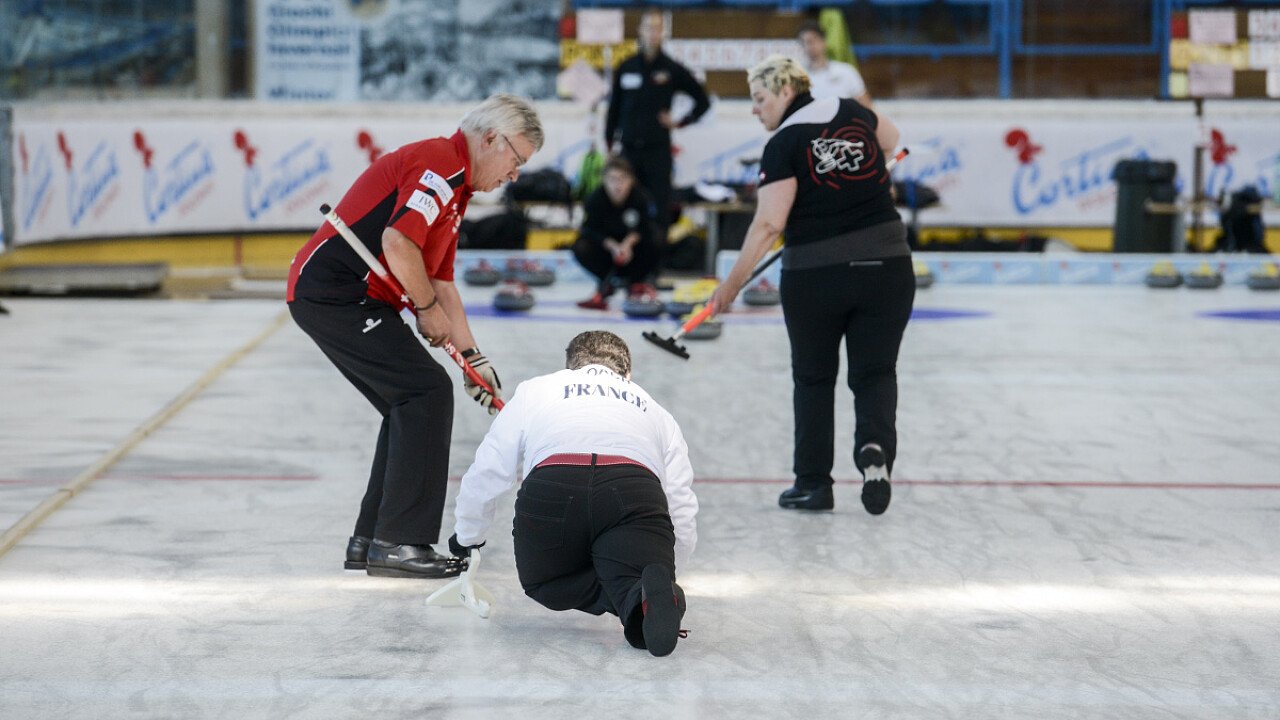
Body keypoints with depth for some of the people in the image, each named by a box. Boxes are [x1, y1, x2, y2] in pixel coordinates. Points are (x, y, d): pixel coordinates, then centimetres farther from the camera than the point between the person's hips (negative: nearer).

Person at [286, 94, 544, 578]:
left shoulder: (454, 187, 22)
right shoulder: (441, 162, -12)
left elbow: (441, 282, 24)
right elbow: (398, 243, -23)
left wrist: (472, 356, 20)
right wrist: (427, 308, -8)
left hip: (328, 296, 11)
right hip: (335, 294, -11)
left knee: (412, 405, 14)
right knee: (428, 392, -11)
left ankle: (370, 539, 18)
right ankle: (399, 542, -10)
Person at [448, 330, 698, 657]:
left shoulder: (534, 389, 35)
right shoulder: (653, 409, 37)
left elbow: (485, 474, 31)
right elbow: (682, 511, 29)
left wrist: (466, 537, 49)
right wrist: (665, 568, 45)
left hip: (550, 489, 0)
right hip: (636, 492, 0)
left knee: (545, 584, 24)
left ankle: (636, 598, -5)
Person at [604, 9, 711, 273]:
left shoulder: (672, 69, 2)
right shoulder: (626, 68, 7)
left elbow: (703, 101, 10)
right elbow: (614, 108, 13)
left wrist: (680, 122, -1)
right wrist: (609, 143, 10)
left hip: (658, 151, -2)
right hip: (629, 149, 2)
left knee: (661, 208, -3)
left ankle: (656, 268, 2)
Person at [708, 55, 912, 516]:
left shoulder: (784, 145, -8)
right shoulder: (852, 113, 7)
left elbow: (769, 224, -16)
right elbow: (889, 139, 30)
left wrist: (732, 284, -12)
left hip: (815, 276, -3)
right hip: (886, 265, 4)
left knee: (813, 377, 14)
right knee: (876, 371, 10)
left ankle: (813, 482, 17)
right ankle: (875, 446, -18)